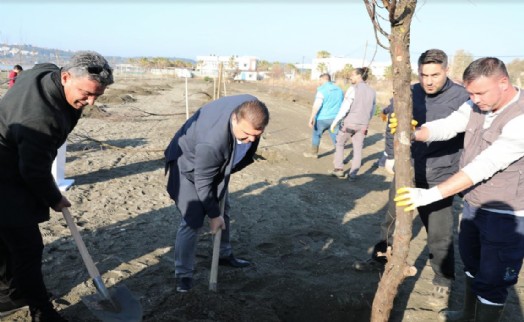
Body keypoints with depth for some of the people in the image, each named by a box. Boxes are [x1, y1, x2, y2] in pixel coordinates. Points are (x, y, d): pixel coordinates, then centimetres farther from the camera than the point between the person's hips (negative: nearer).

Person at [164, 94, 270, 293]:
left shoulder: (251, 109, -26)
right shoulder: (212, 141, -45)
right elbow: (202, 183, -29)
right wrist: (213, 214, -17)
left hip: (219, 162, 7)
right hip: (189, 164, -7)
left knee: (223, 211, 16)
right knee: (193, 220, -11)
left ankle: (225, 254, 37)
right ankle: (183, 274, 7)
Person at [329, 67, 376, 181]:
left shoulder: (353, 89, -11)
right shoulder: (372, 91, 8)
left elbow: (344, 108, -16)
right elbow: (372, 111, 15)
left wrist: (335, 122, -10)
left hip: (349, 123, -4)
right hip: (363, 125, 5)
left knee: (339, 143, 15)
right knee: (358, 149, 9)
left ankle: (339, 169, 14)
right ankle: (353, 174, 9)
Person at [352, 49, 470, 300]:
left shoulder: (462, 98, -14)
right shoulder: (409, 94, -2)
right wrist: (391, 156, 9)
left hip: (439, 179, -4)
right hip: (405, 172, 4)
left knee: (439, 233, 6)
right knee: (392, 219, 19)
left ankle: (443, 278, 29)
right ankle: (380, 258, 39)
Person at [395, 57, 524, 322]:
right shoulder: (477, 106, -2)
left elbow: (484, 166, -32)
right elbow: (445, 126, -11)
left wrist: (430, 195, -35)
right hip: (473, 205, 8)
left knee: (491, 281, 6)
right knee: (471, 261, 24)